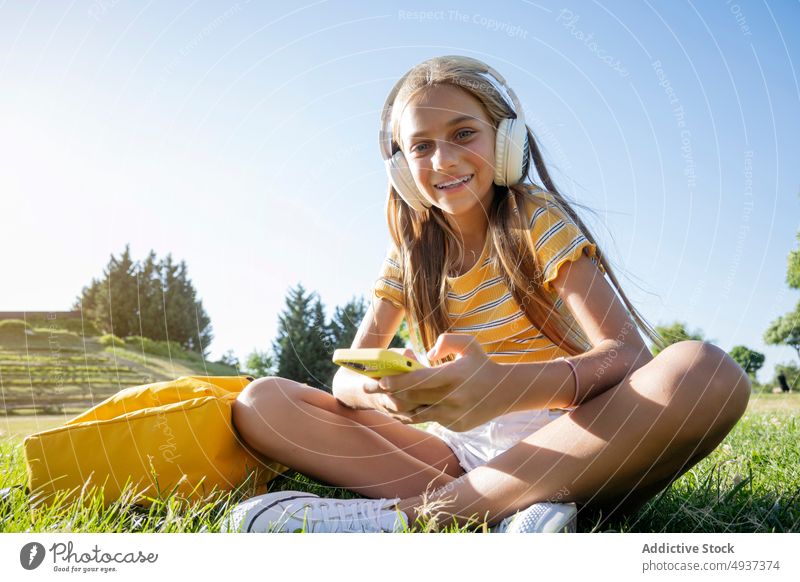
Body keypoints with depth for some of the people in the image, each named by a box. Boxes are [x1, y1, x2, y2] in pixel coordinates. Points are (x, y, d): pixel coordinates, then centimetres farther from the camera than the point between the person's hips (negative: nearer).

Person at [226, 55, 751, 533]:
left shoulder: (537, 219, -4)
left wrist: (506, 386, -38)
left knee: (708, 374, -33)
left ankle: (407, 512, -33)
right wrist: (380, 390, -27)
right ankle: (506, 510, -26)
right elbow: (346, 375, 0)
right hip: (460, 451, 4)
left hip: (564, 447, -3)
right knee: (262, 402, -11)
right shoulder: (410, 255, 8)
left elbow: (628, 353, -17)